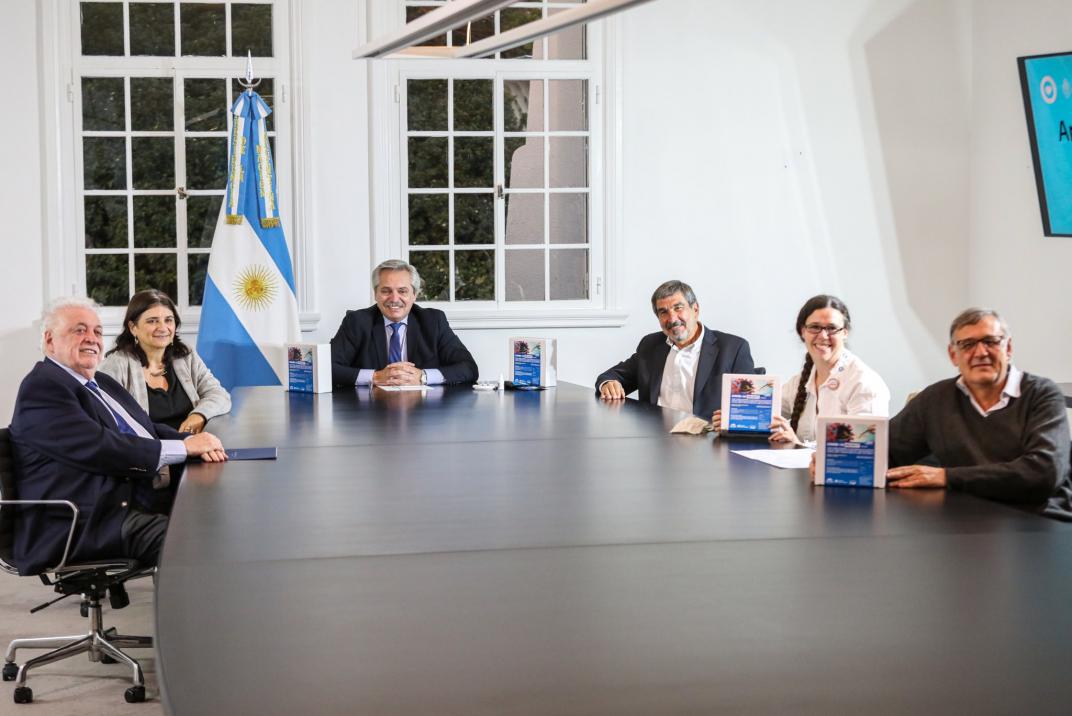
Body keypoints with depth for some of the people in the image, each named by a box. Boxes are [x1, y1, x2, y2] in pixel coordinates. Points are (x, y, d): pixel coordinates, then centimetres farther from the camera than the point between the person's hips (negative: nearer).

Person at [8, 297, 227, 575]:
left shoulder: (102, 383, 23)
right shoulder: (42, 388, -7)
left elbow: (148, 428, 21)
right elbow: (99, 448, -18)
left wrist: (195, 442, -2)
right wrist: (183, 448, -16)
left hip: (142, 498, 9)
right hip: (90, 525, -9)